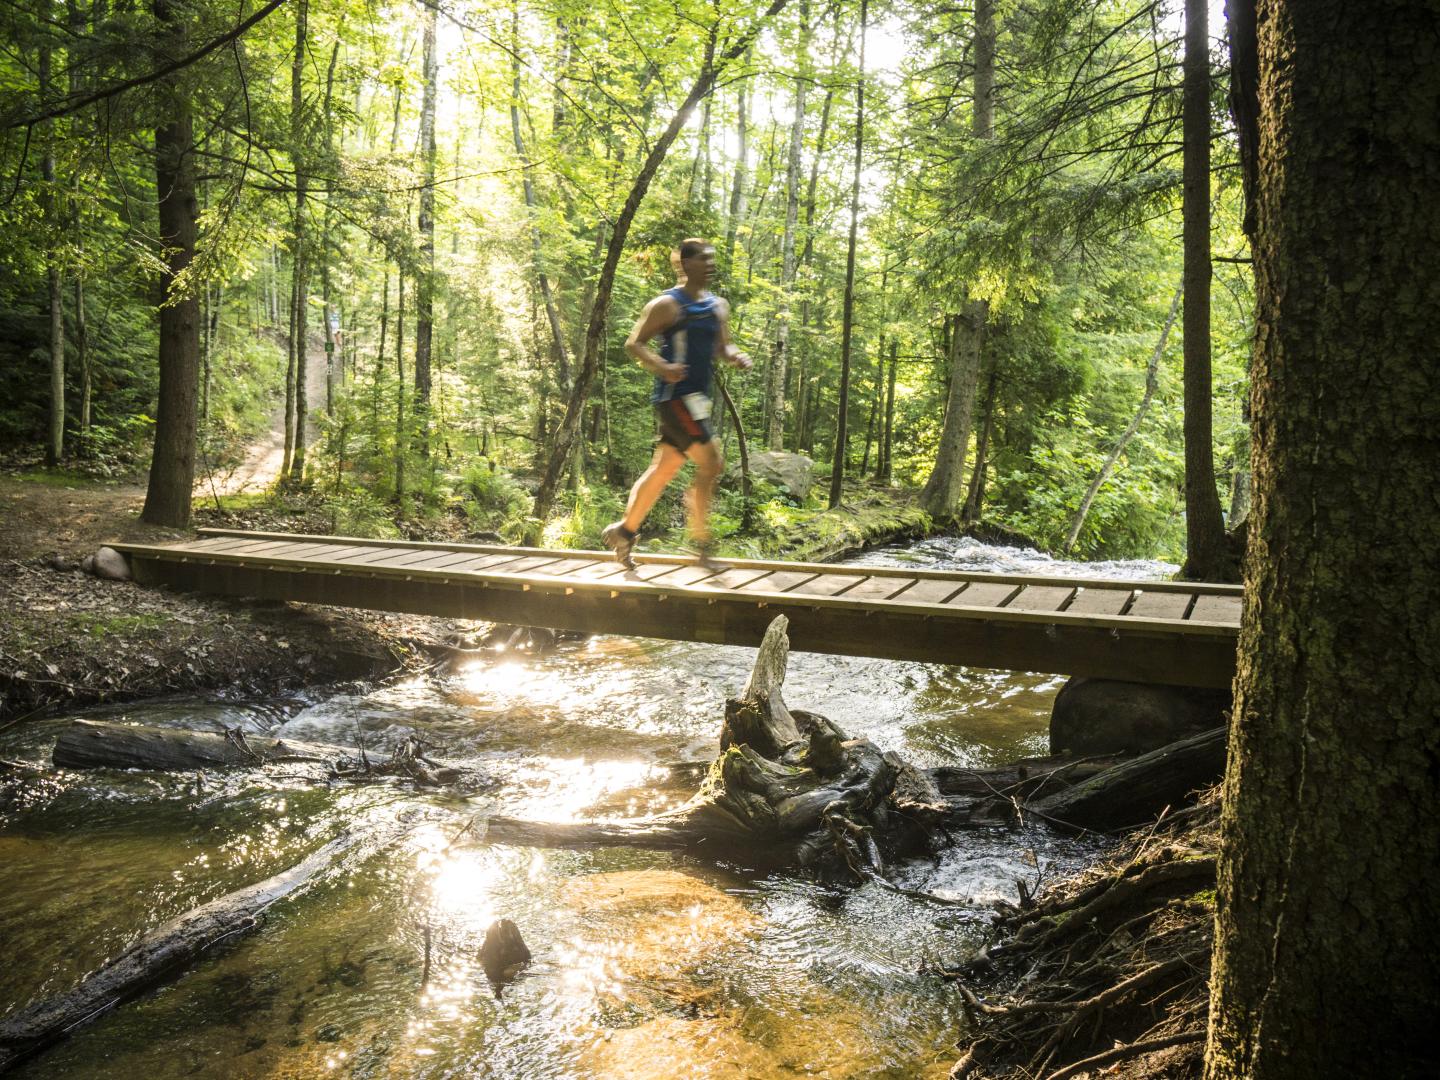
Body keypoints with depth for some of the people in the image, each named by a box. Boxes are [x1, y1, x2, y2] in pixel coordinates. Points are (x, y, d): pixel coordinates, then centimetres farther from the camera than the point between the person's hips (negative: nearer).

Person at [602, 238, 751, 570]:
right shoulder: (668, 304, -8)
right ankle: (703, 545, -8)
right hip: (675, 396, -8)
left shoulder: (718, 306, 15)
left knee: (664, 468, 13)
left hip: (696, 398, 8)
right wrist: (661, 367, -27)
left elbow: (723, 347, 20)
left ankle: (624, 531, 25)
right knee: (711, 464, -14)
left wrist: (736, 357, -3)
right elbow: (634, 343, -9)